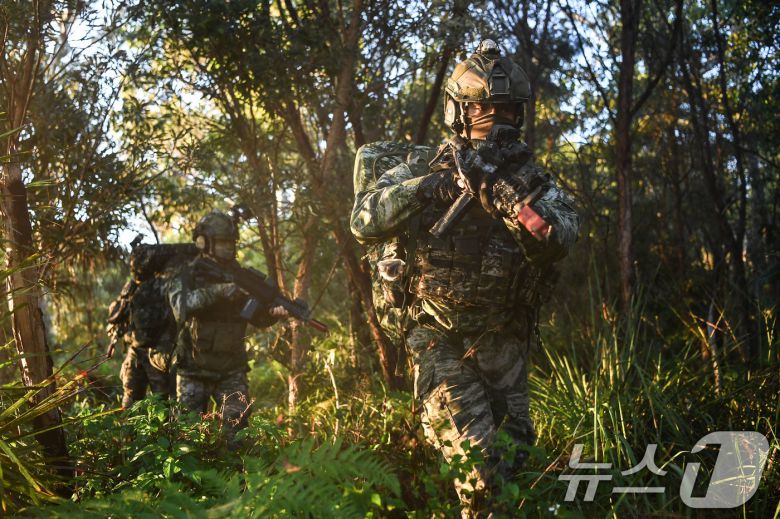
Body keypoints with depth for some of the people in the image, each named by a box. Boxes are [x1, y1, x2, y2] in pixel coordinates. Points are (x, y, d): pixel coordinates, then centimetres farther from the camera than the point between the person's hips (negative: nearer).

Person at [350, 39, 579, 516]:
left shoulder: (529, 177, -1)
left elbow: (562, 239, -20)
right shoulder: (427, 168, -4)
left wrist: (503, 191, -32)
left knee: (513, 447, 12)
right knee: (475, 459, -12)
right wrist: (427, 185, -29)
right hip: (441, 339, -3)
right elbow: (364, 223, -15)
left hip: (505, 340, 3)